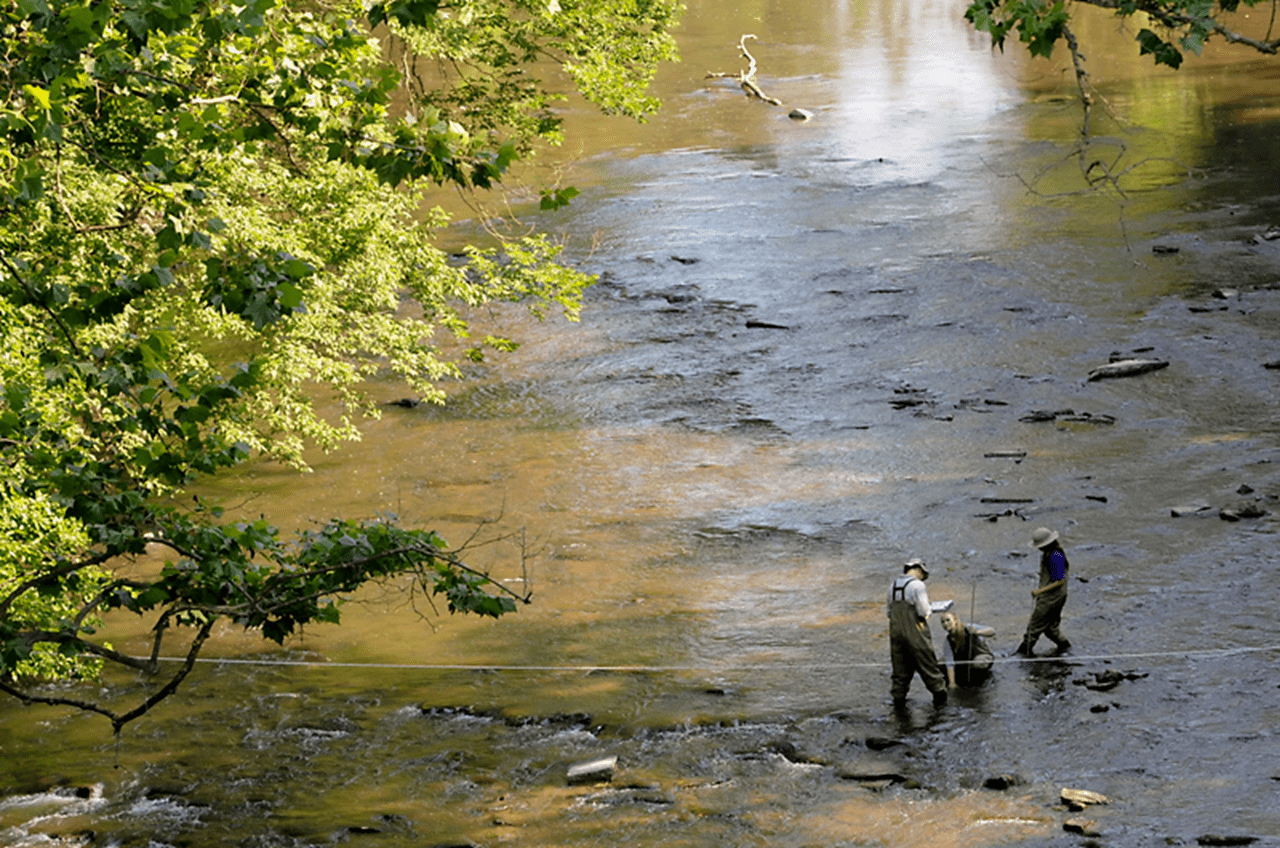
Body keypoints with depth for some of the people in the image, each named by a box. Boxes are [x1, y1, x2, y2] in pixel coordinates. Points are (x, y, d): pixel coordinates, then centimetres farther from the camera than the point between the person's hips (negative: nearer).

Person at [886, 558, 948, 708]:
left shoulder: (893, 586, 8)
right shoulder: (917, 585, -12)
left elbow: (889, 610, 15)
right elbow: (923, 611, -17)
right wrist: (929, 610, 4)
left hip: (896, 631, 5)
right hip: (914, 632, -5)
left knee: (900, 666, 13)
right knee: (927, 664, 6)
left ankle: (898, 696, 14)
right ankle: (939, 694, 15)